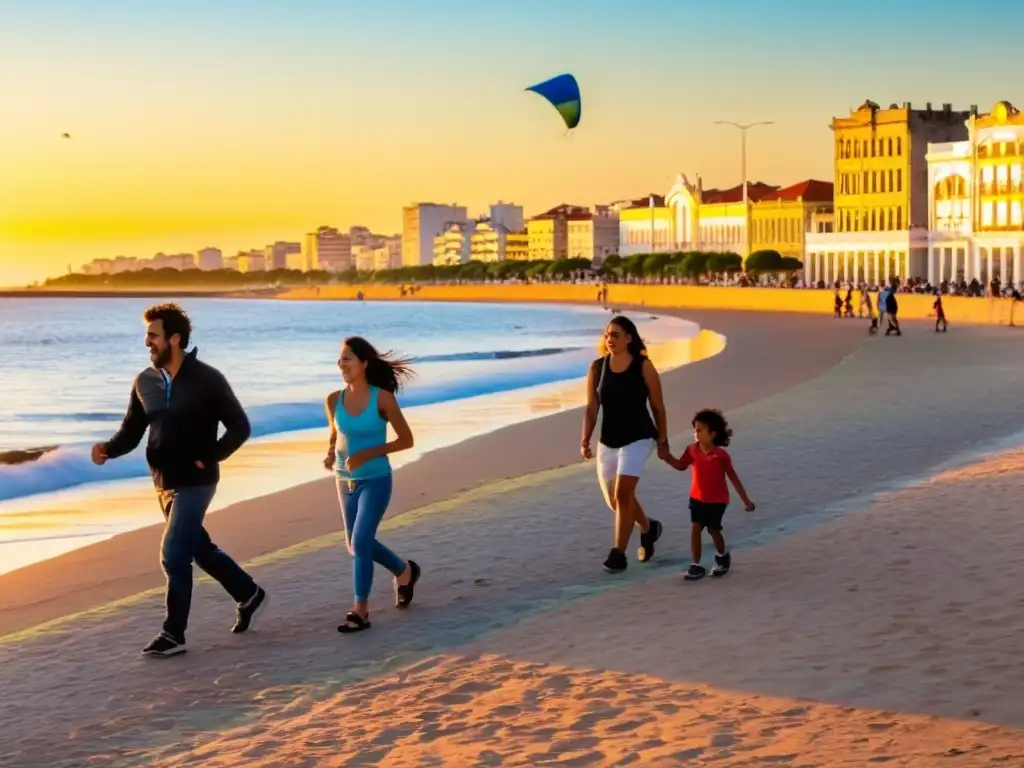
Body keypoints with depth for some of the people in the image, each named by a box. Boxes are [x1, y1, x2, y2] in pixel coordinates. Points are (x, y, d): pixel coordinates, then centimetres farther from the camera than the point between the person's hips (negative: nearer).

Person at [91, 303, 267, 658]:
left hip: (194, 482, -7)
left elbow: (239, 427, -8)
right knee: (200, 549, 18)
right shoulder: (145, 382, 3)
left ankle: (173, 634, -2)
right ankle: (249, 596, 38)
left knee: (173, 555, -11)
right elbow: (131, 431, 6)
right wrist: (108, 449, -14)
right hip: (164, 482, 7)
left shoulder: (207, 379, -13)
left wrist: (207, 458, -17)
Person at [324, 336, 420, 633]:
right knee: (357, 545, 15)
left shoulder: (382, 398, -15)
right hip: (346, 482, 6)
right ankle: (404, 571, 41)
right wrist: (330, 455, -8)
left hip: (376, 481, -6)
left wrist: (367, 453, -20)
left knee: (360, 543, -14)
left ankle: (360, 611, -4)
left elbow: (406, 439, -10)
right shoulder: (334, 401, -3)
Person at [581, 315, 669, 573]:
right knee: (615, 500, 14)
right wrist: (585, 440, -9)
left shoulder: (644, 367, -9)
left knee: (623, 493, -19)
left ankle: (619, 553, -11)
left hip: (638, 438, -5)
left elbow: (658, 407, -2)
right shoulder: (597, 367, 0)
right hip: (608, 441, 5)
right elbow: (592, 408, 1)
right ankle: (649, 528, 42)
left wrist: (663, 442, -1)